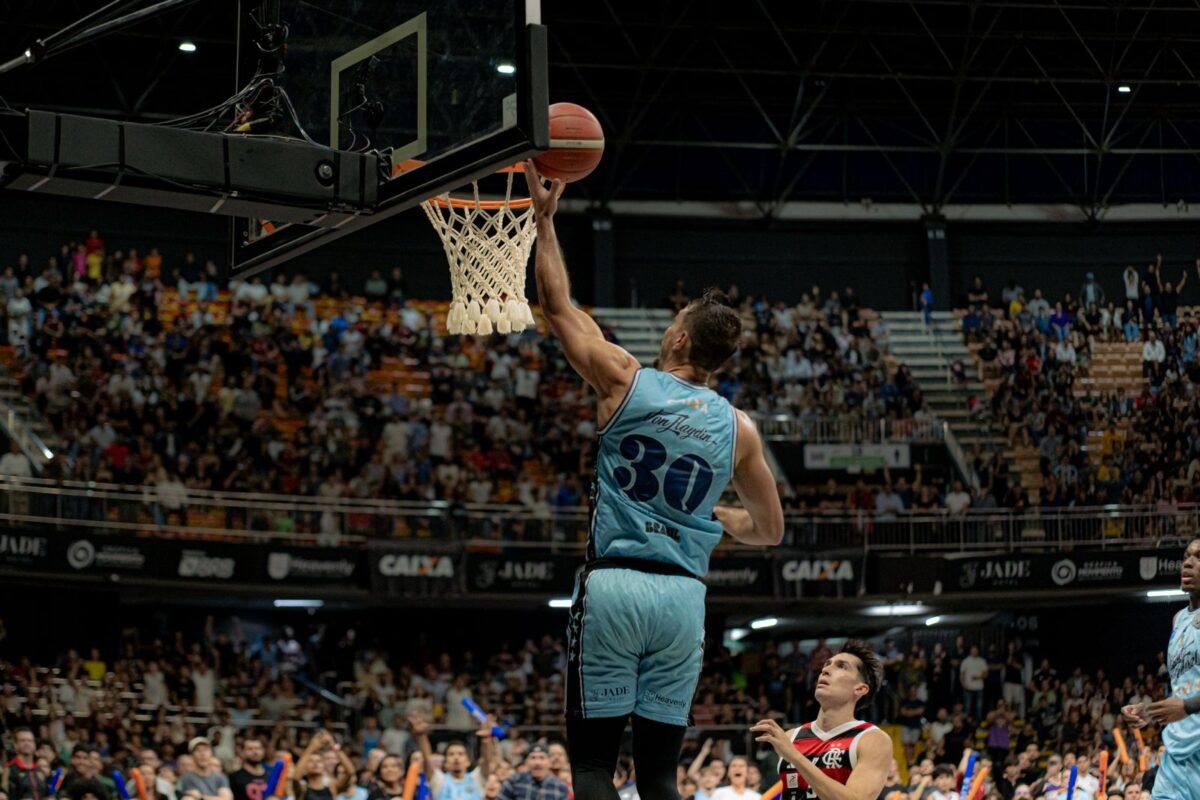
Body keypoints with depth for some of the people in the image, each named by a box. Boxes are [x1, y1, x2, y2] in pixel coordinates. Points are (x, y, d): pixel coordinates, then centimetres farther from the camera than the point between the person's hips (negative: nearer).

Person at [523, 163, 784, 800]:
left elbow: (558, 305, 11)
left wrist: (544, 218, 20)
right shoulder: (738, 429, 7)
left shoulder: (624, 382, -1)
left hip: (614, 585, -3)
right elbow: (770, 530, 17)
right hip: (684, 596, 3)